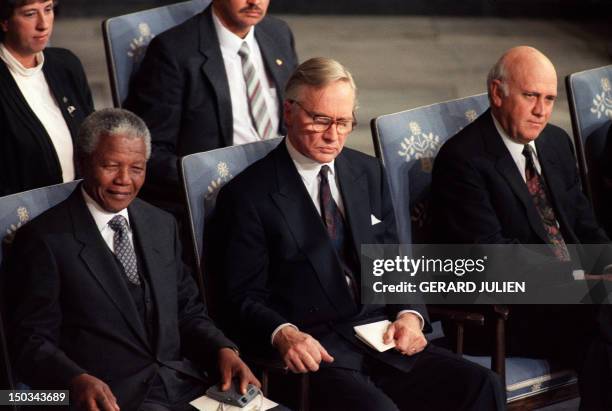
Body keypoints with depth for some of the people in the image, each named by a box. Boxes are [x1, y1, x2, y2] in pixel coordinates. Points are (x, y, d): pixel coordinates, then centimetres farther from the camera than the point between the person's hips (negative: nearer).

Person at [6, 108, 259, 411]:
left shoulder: (162, 226, 18)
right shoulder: (45, 239, -1)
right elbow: (32, 341, -5)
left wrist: (223, 350, -1)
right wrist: (78, 381, -26)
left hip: (186, 385, 6)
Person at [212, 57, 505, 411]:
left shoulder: (369, 173, 17)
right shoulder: (248, 196, 0)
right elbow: (245, 297, -2)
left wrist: (410, 314, -1)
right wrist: (283, 334, -24)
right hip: (316, 353, -5)